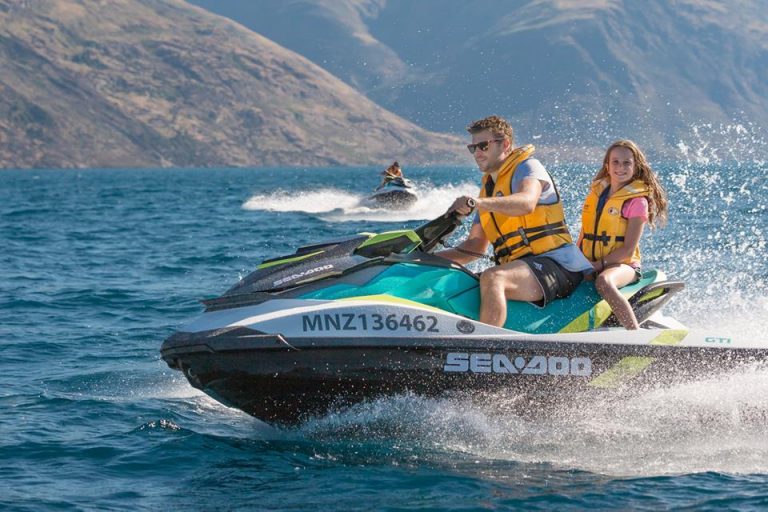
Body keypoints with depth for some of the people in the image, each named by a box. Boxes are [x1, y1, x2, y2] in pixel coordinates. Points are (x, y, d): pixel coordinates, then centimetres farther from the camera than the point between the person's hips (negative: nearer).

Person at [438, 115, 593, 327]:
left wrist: (477, 203, -40)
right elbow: (475, 246, 22)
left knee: (492, 278, -35)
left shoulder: (527, 166, -1)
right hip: (520, 266, 9)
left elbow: (526, 203, -26)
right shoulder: (488, 187, 24)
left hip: (554, 264, -9)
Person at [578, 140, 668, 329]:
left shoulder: (637, 200, -4)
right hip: (588, 264, 6)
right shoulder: (596, 191, 14)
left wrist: (597, 265, -19)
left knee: (603, 282, -39)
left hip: (622, 264, -6)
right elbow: (583, 234, 18)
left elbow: (628, 249, -10)